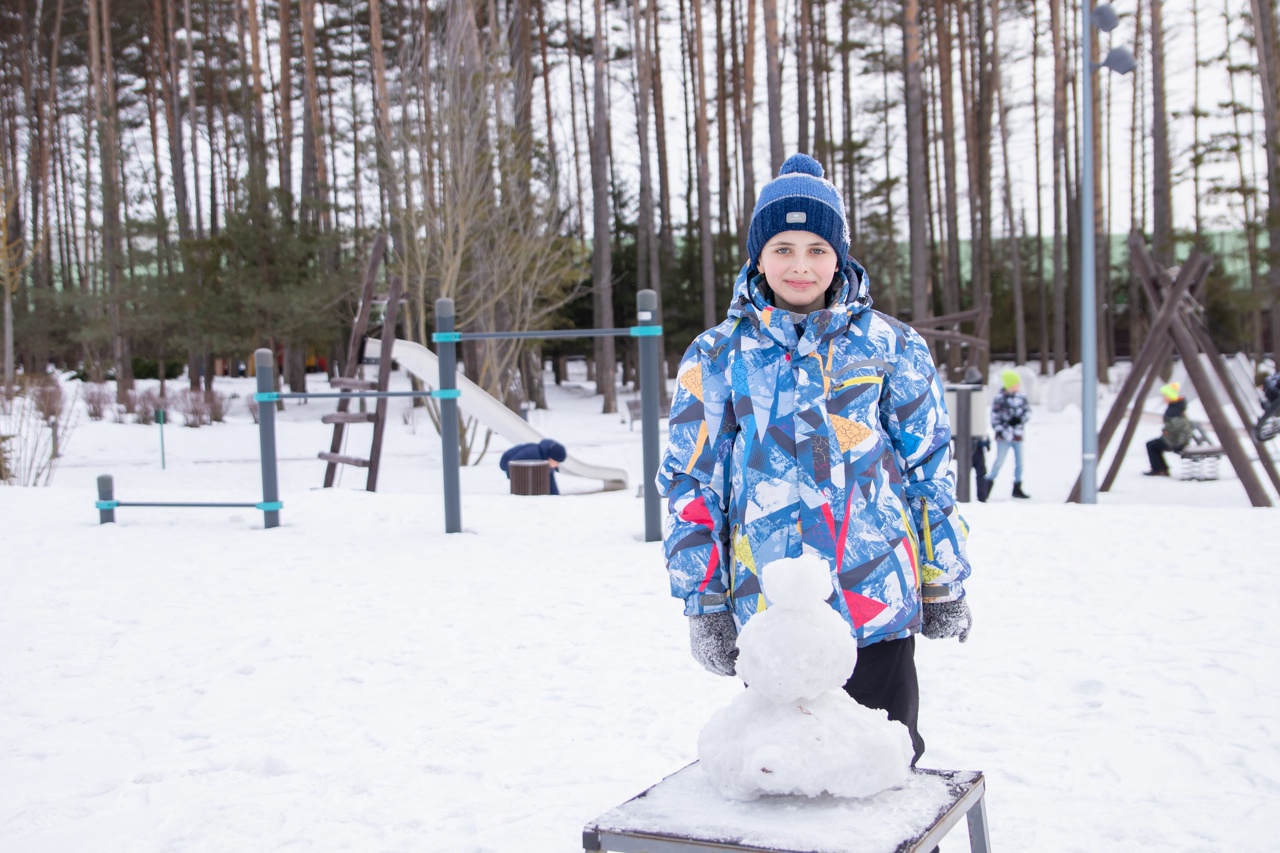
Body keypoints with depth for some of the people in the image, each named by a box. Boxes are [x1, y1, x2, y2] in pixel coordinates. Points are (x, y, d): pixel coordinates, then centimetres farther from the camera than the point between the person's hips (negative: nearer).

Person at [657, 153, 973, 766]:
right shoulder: (717, 357, 2)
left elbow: (929, 466, 8)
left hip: (878, 599, 0)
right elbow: (688, 483, 5)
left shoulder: (891, 347, 3)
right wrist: (704, 602, 2)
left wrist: (943, 583, 9)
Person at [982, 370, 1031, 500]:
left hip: (1018, 435, 5)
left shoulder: (1021, 397, 8)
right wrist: (999, 430, -15)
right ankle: (989, 484, 6)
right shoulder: (1000, 399, -8)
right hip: (1004, 436, -5)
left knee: (1019, 461, 8)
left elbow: (1028, 411, 7)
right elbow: (995, 416, -8)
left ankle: (1017, 488, 17)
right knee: (999, 461, -6)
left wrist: (1020, 419, -12)